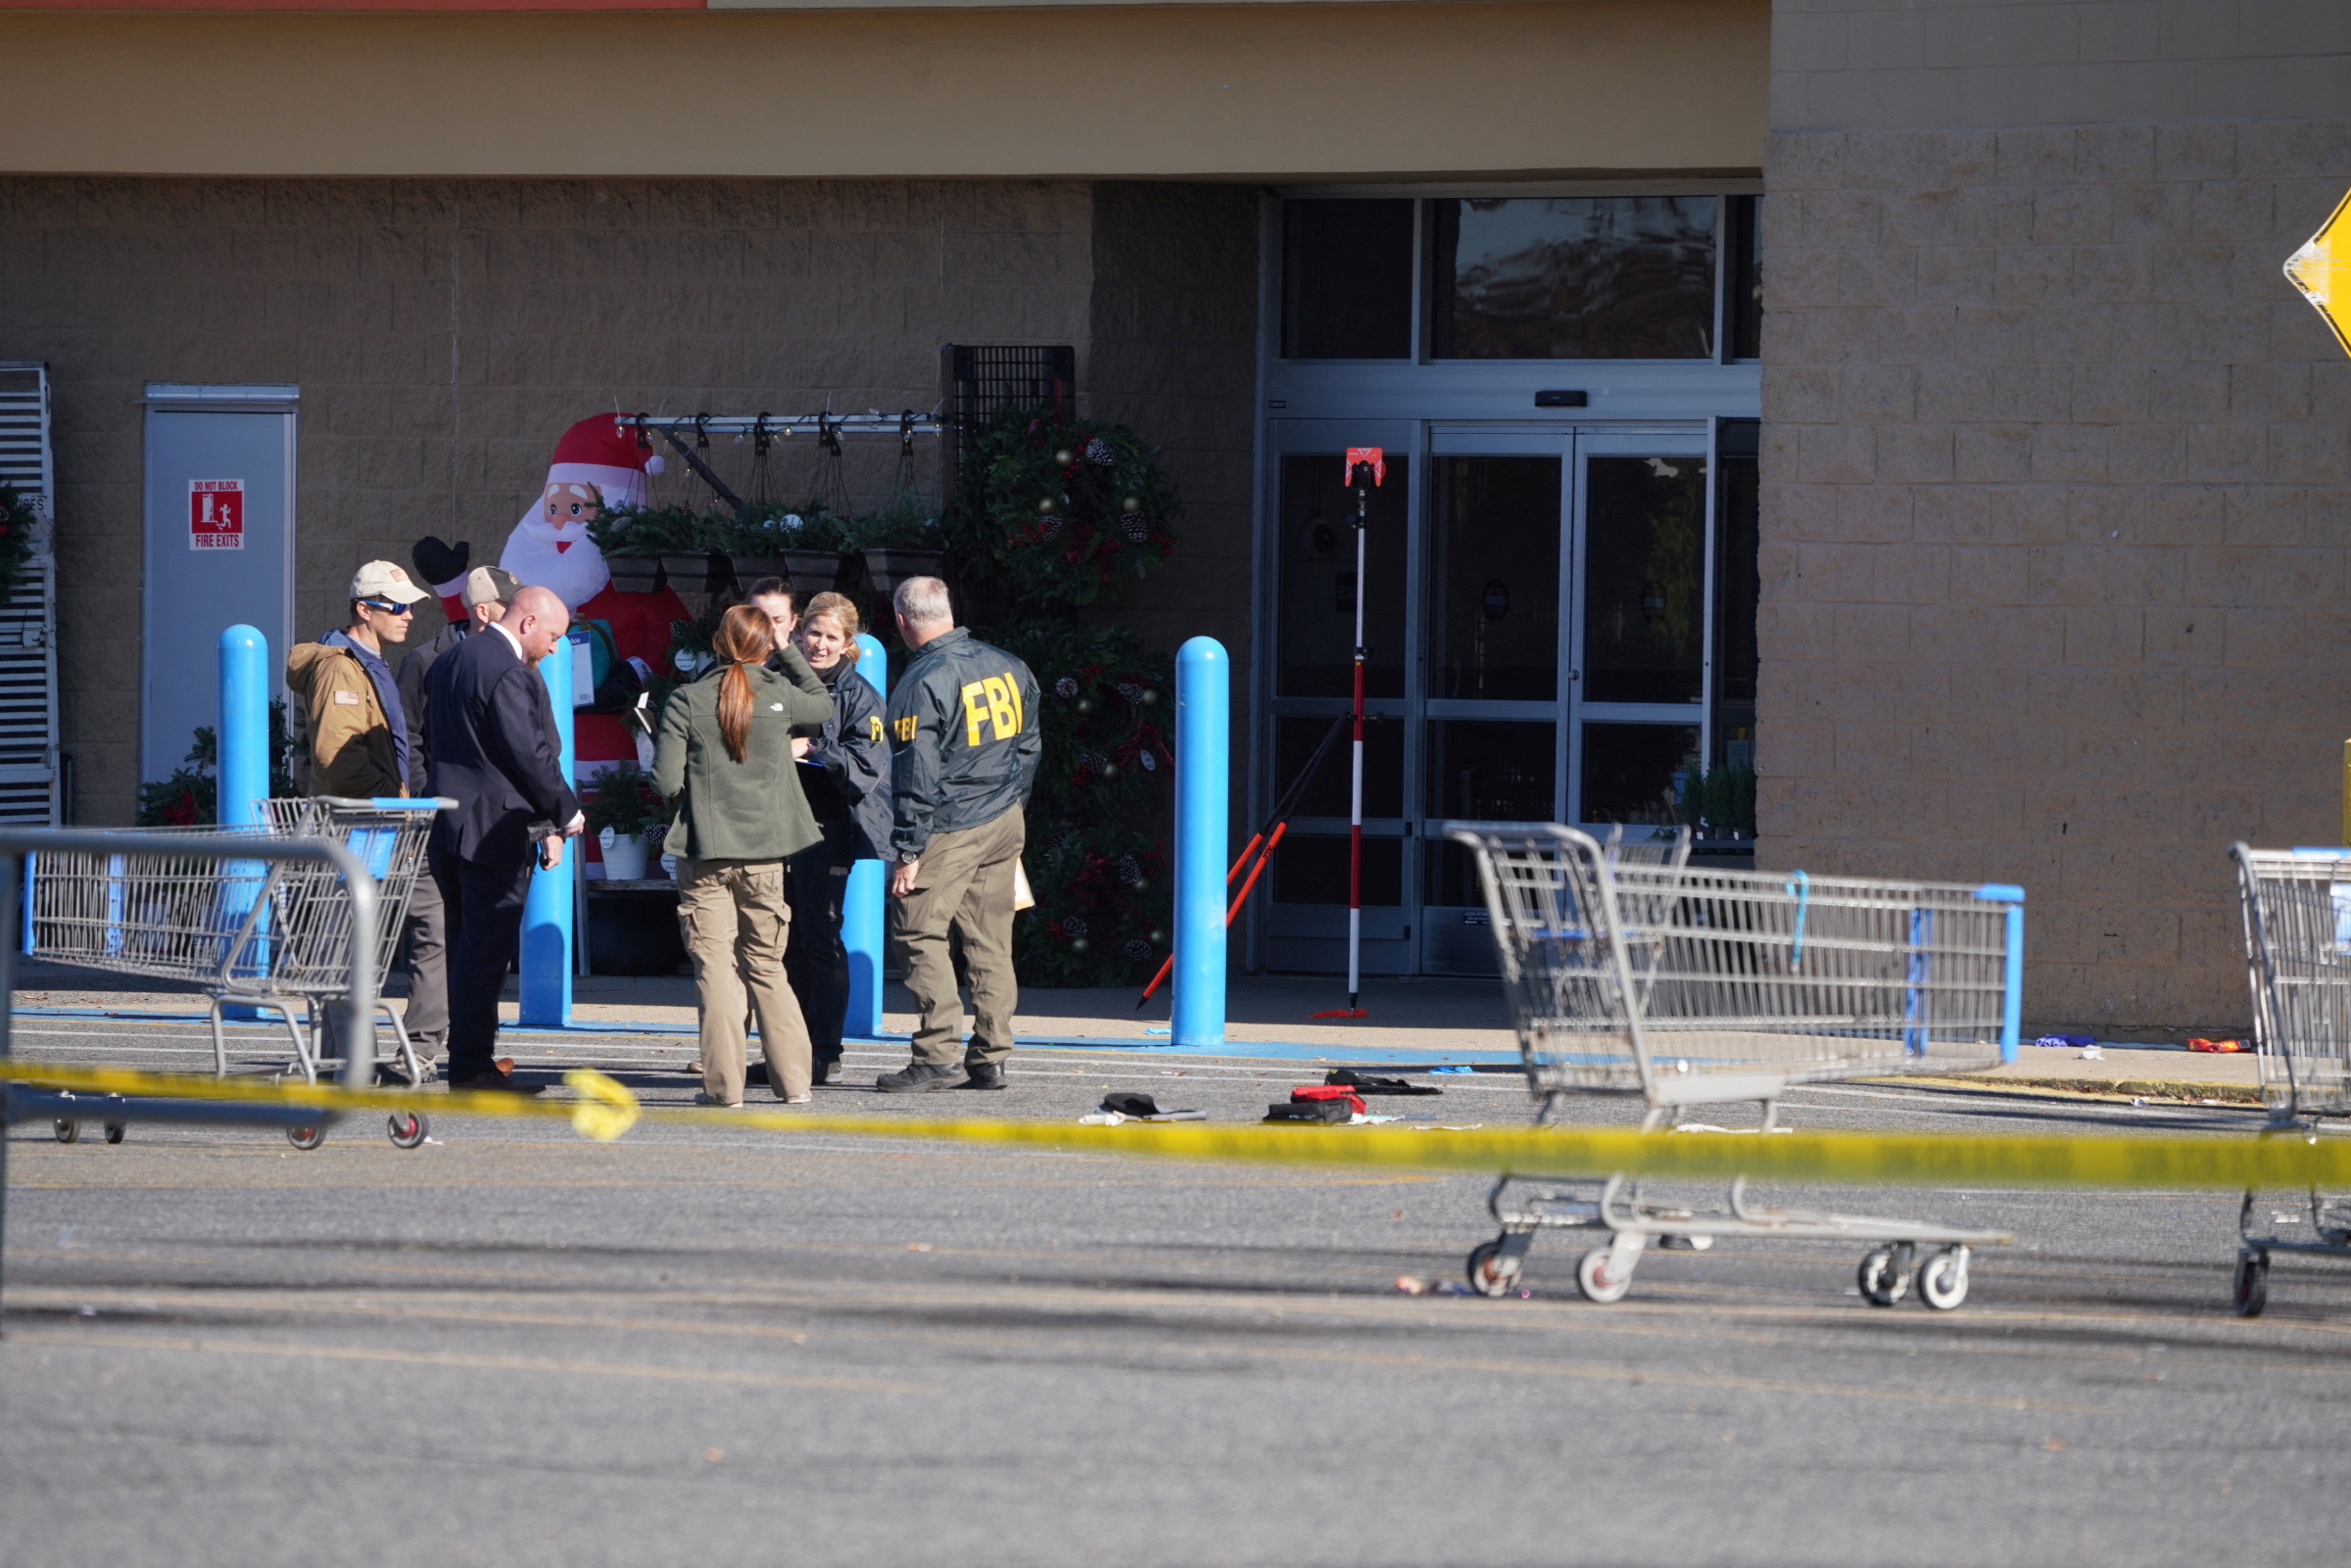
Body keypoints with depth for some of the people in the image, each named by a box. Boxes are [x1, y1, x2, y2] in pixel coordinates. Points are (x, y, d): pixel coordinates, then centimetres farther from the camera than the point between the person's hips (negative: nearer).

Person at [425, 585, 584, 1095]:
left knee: (465, 947, 13)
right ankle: (473, 1068, -6)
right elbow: (530, 755, -18)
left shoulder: (449, 661, 15)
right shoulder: (507, 673, -16)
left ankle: (468, 1062, 16)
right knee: (485, 950, -6)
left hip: (449, 823, 10)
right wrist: (564, 814, -4)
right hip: (495, 827, -10)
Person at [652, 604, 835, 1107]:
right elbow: (823, 704, 21)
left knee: (714, 967, 1)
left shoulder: (686, 702, -7)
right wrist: (787, 648, 22)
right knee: (767, 967, 12)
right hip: (765, 855, 2)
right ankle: (793, 1080, 11)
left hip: (704, 854, -2)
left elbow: (667, 782, -9)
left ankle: (724, 1084, -4)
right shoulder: (780, 697, -2)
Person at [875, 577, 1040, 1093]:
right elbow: (1028, 745, 16)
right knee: (989, 941, 10)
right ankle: (990, 1057, 10)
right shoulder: (1008, 667, 7)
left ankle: (937, 1055, -11)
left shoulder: (923, 683, -15)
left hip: (949, 829, -7)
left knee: (919, 934, -3)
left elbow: (916, 775, -16)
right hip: (1005, 824, 7)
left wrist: (907, 852, -13)